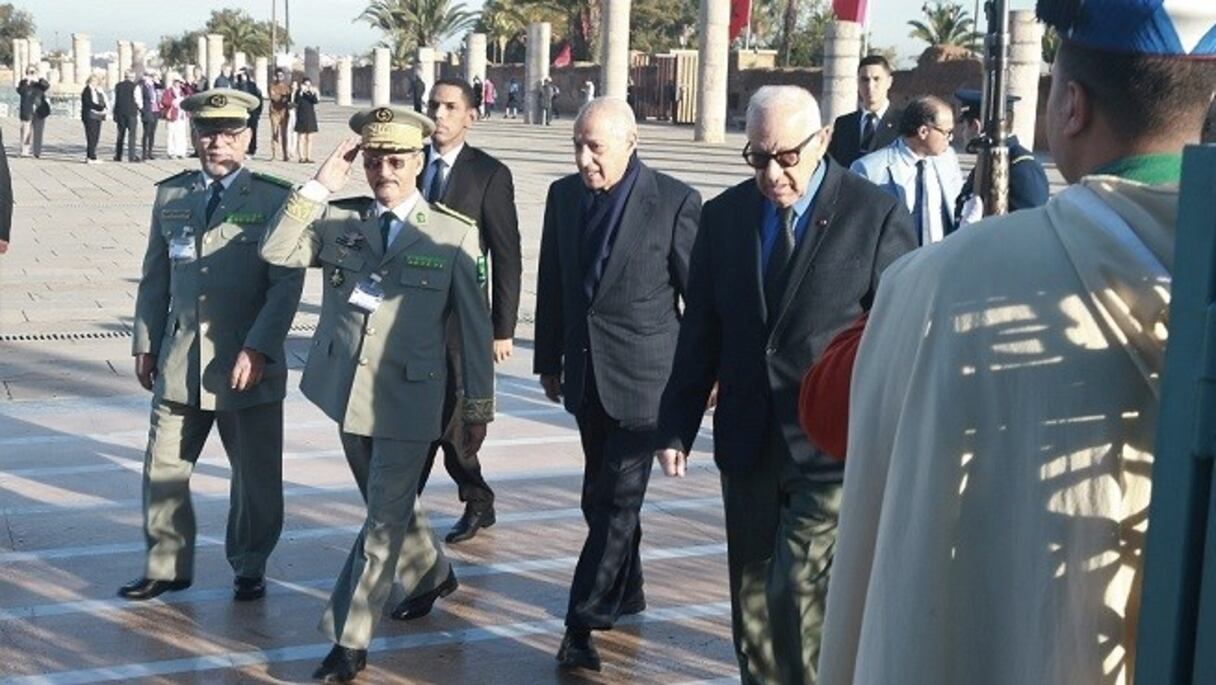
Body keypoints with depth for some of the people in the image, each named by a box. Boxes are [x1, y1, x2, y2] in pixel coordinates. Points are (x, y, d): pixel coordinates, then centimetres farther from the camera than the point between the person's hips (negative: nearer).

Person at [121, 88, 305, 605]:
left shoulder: (274, 199, -4)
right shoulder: (170, 196, 8)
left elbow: (287, 284, -9)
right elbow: (155, 277, 13)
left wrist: (258, 349, -17)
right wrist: (146, 344, 10)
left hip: (248, 363, -3)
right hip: (180, 360, 3)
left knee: (256, 474, 8)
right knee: (163, 468, 7)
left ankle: (249, 568, 26)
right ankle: (167, 566, 25)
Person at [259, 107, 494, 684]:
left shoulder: (454, 234, -7)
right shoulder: (338, 220, 2)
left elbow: (475, 326, -3)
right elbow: (276, 251, -12)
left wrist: (478, 407, -1)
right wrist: (319, 184, -16)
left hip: (408, 398, -4)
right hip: (349, 392, 5)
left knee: (385, 519, -2)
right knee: (389, 505, 22)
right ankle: (433, 575, 48)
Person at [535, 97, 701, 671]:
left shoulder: (675, 202, -12)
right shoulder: (564, 195, 4)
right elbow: (551, 284, 12)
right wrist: (549, 360, 15)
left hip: (642, 376, -6)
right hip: (586, 374, 6)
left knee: (617, 500, -6)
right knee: (602, 497, 16)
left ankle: (582, 622, -1)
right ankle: (626, 592, 35)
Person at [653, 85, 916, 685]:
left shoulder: (877, 217, -9)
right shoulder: (724, 215, 5)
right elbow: (700, 332, 9)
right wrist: (676, 427, 6)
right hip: (748, 447, 5)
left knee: (796, 592, -12)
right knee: (752, 602, 14)